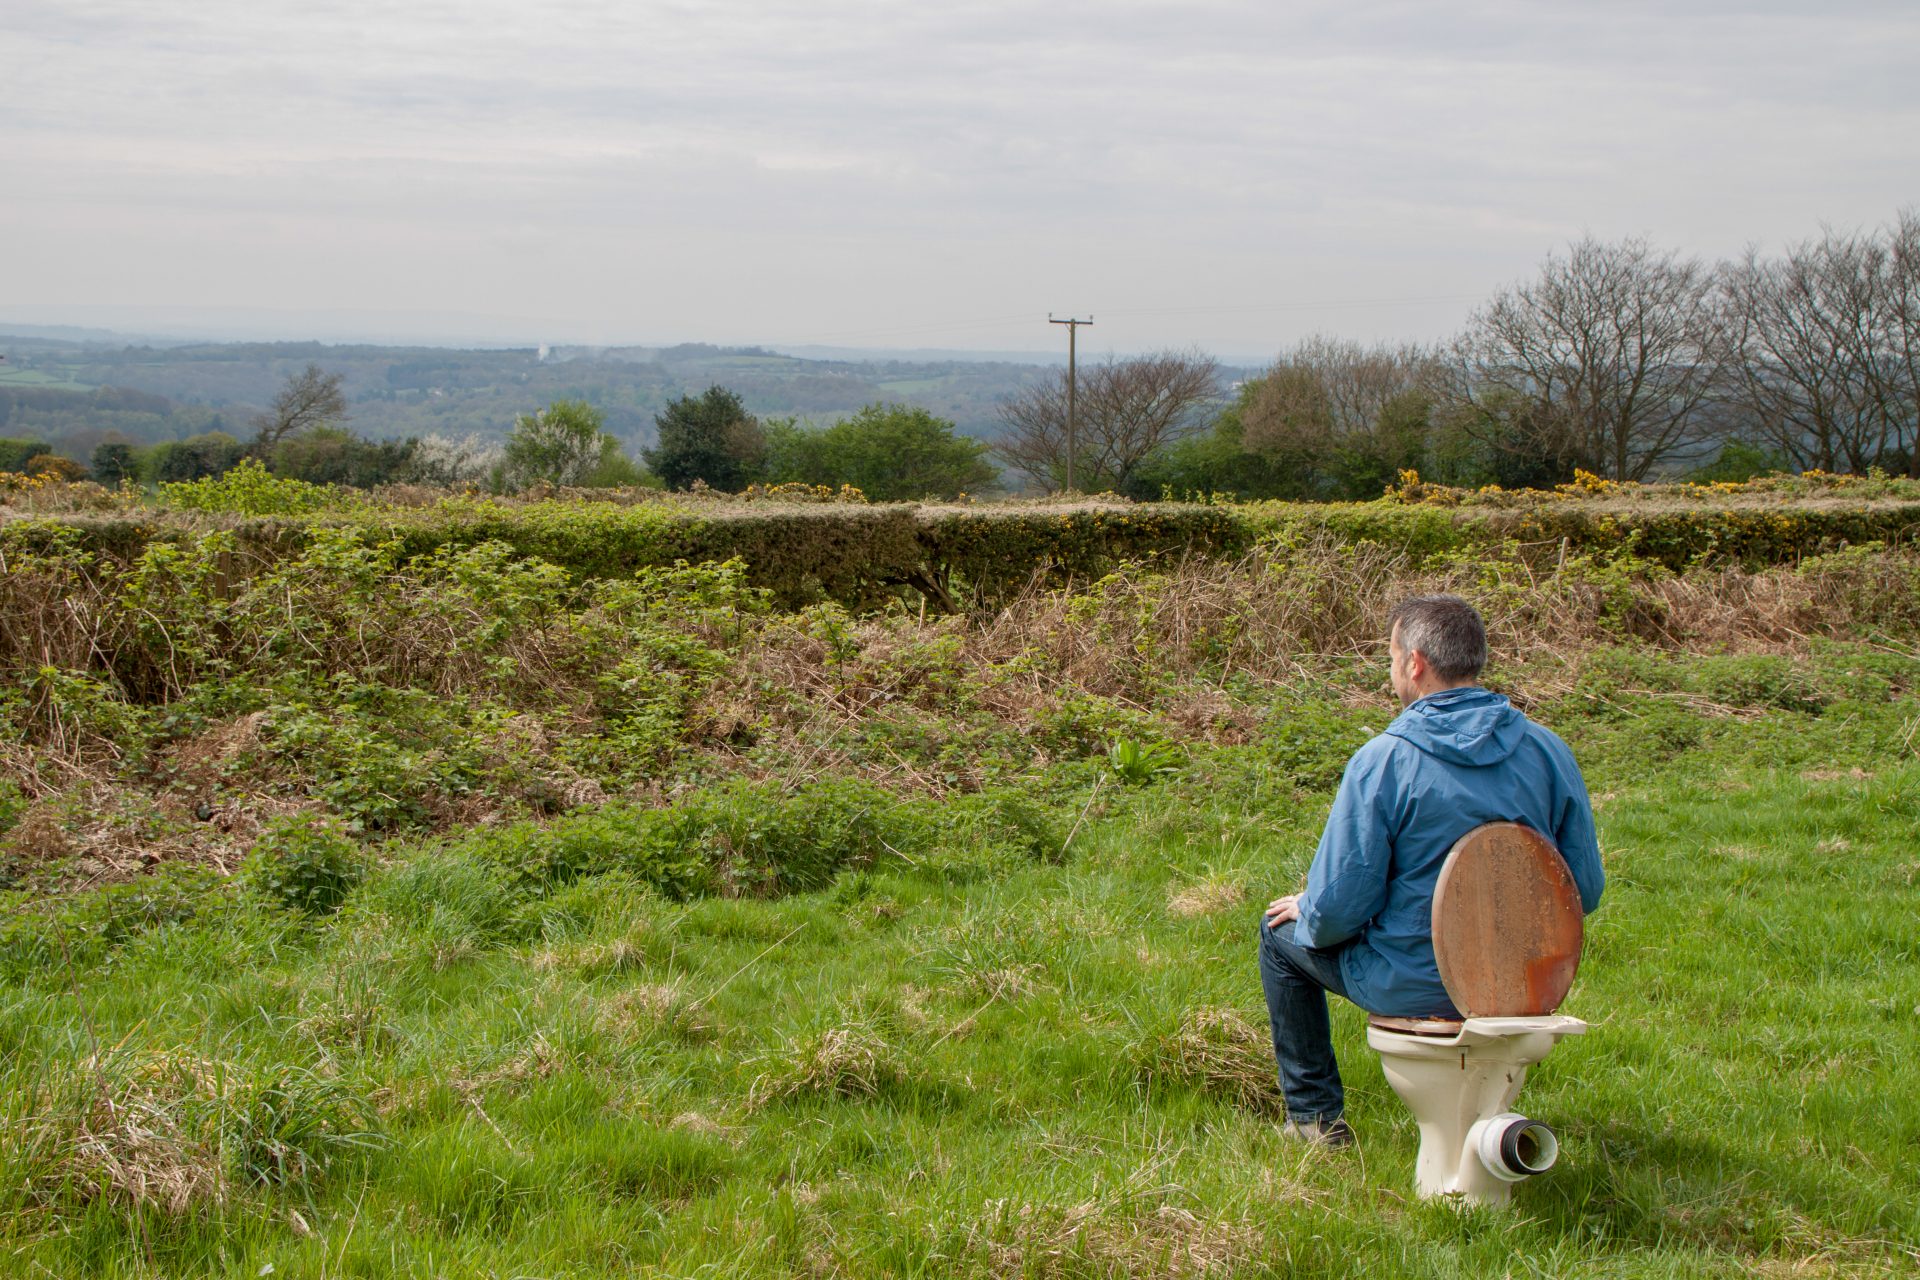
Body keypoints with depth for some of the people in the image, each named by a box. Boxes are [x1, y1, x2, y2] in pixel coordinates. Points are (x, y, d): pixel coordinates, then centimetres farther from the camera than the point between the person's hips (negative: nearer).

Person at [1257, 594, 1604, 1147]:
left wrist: (1305, 909, 6)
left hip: (1413, 987, -5)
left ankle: (1317, 1115, 25)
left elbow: (1337, 910, -18)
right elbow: (1584, 890, 1)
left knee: (1281, 934, 22)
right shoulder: (1549, 750, -6)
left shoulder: (1382, 761, -19)